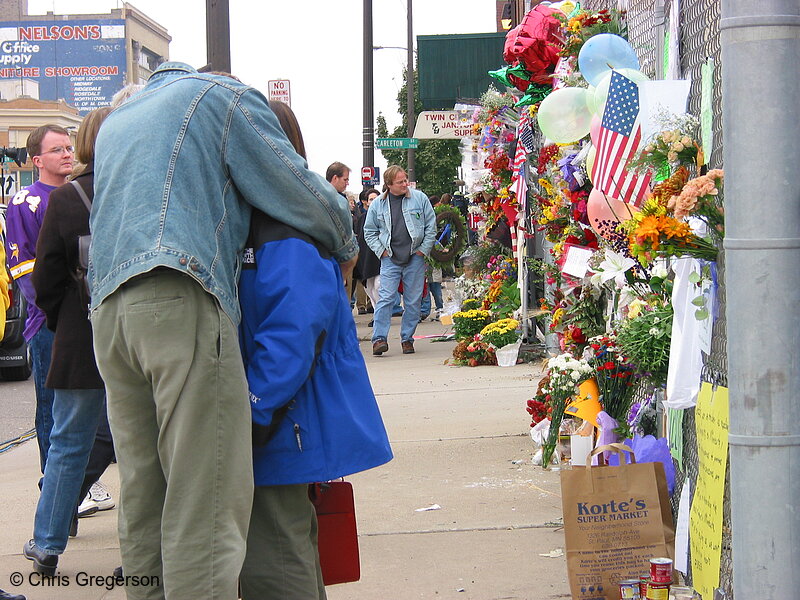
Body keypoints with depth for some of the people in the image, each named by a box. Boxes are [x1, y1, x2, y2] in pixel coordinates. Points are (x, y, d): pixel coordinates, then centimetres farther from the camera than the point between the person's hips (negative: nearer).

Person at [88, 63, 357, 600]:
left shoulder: (114, 122, 32)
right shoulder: (224, 95, 12)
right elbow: (301, 192, 6)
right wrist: (346, 247, 23)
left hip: (107, 311, 7)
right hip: (182, 300, -7)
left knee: (142, 500, 8)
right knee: (205, 504, -10)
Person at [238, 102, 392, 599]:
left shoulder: (288, 240, -19)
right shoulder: (256, 224, 15)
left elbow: (292, 337, -26)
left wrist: (253, 415, -25)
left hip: (285, 428, -11)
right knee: (292, 551, 20)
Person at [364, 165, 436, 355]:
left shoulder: (420, 198, 2)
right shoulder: (378, 204, 3)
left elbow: (431, 226, 6)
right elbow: (369, 232, 11)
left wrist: (424, 249, 0)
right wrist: (381, 251, 1)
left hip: (415, 258, 0)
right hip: (390, 259, 0)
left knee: (413, 301, 4)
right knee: (386, 298, -10)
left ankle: (407, 338, 14)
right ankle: (379, 338, -10)